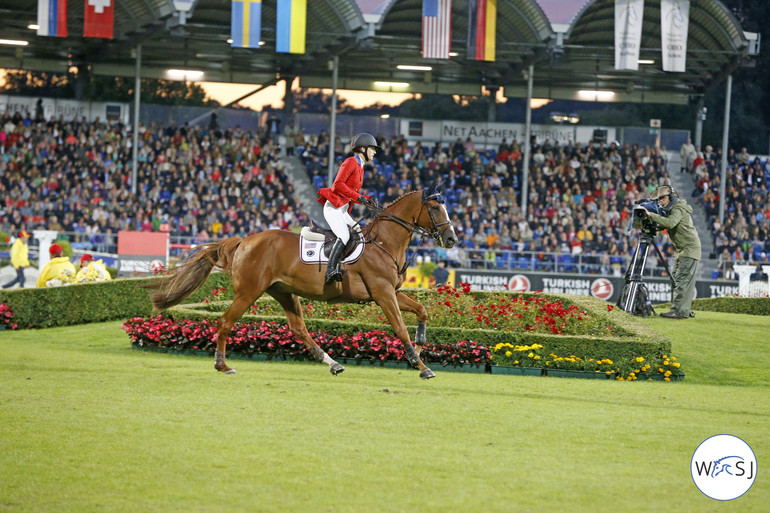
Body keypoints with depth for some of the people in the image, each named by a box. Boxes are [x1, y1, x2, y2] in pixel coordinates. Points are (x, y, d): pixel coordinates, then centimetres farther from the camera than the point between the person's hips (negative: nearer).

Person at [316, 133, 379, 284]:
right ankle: (331, 270, -38)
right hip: (333, 208, -10)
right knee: (344, 236, -28)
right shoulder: (351, 162, -6)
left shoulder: (360, 167, 21)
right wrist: (358, 197, -20)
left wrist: (367, 200, 7)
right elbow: (338, 184, -18)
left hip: (343, 211, 10)